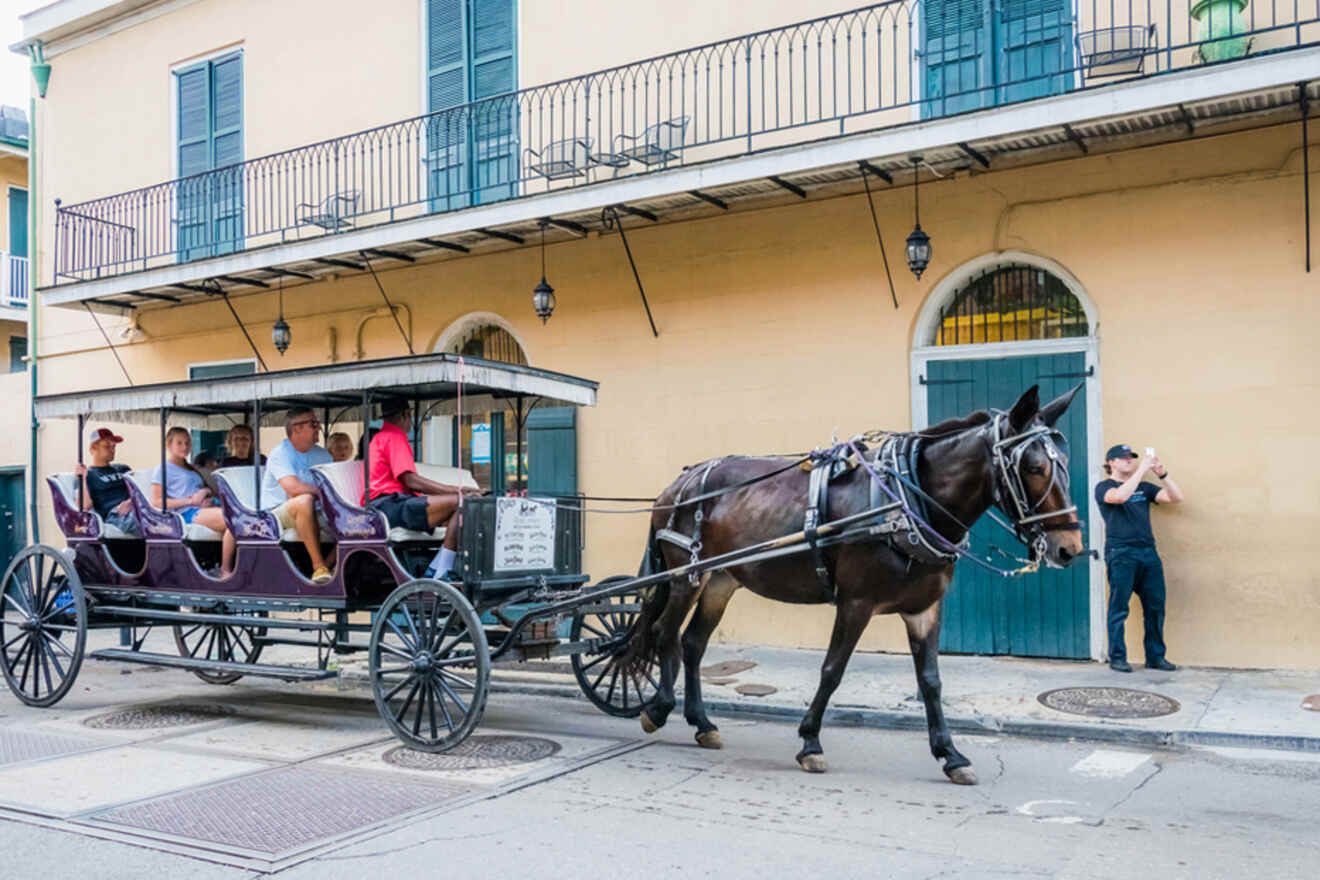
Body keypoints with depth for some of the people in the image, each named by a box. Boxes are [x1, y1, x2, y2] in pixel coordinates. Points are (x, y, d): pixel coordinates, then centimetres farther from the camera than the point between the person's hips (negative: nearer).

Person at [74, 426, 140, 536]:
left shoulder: (123, 469, 34)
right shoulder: (89, 474, 19)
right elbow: (85, 507, 4)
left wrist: (131, 502, -5)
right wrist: (82, 478, -4)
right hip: (112, 516, -4)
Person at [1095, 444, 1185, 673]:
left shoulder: (1144, 488, 22)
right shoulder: (1104, 487, 6)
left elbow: (1176, 497, 11)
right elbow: (1119, 496, -17)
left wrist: (1162, 473, -3)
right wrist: (1141, 469, -15)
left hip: (1148, 552, 5)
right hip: (1120, 553, -5)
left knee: (1156, 606, 3)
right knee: (1119, 608, -4)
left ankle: (1155, 657, 12)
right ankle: (1117, 658, 2)